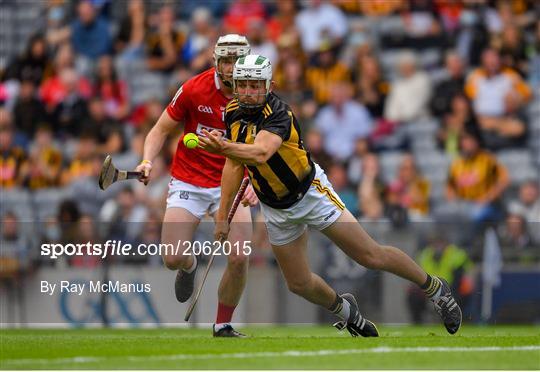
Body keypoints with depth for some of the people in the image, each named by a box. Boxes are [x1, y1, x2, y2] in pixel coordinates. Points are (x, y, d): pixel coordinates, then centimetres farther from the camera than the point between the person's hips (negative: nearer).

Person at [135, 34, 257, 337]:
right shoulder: (194, 90, -12)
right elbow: (161, 130, -1)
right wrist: (148, 160, -19)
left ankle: (223, 325, 7)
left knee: (239, 259, -17)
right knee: (173, 259, -11)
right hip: (189, 183, 0)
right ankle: (190, 266, 31)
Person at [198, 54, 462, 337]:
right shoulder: (233, 113, -6)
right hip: (276, 209, 6)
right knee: (299, 284, 7)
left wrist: (223, 147, -65)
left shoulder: (277, 114, -28)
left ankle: (435, 289, 15)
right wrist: (222, 215, 4)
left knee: (371, 256, -4)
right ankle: (344, 310, 36)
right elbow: (235, 164, 6)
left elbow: (260, 153, -48)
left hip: (311, 194, -6)